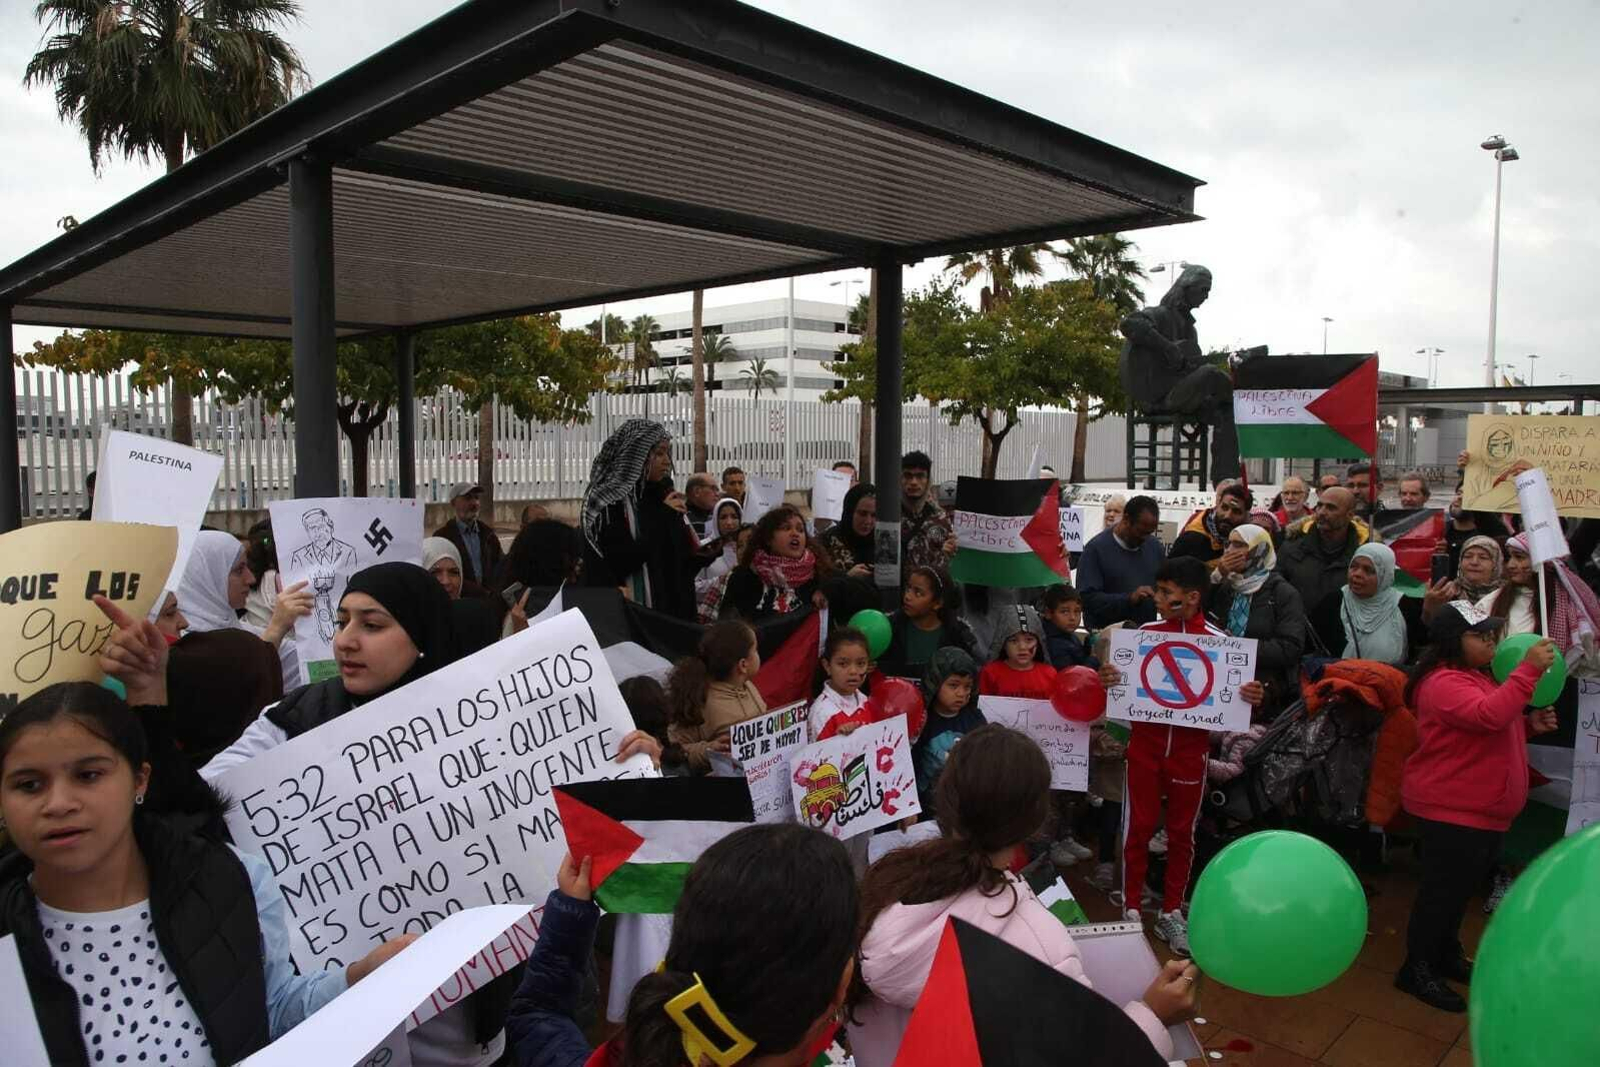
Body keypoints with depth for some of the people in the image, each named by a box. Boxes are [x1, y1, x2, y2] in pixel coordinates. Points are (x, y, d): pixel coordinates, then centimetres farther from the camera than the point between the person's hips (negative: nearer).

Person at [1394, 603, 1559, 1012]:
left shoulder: (1479, 676, 15)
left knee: (1461, 888, 21)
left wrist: (1529, 724, 8)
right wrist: (1529, 669, -33)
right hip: (1450, 811, -10)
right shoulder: (1444, 682, -19)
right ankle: (1417, 969, 10)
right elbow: (1489, 716, -36)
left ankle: (1446, 955, 36)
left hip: (1484, 811, 10)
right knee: (1443, 890, -2)